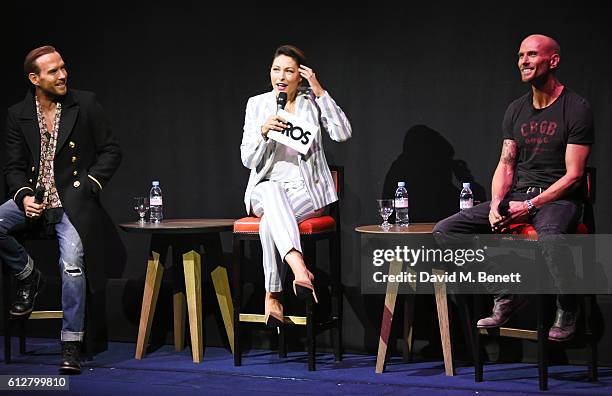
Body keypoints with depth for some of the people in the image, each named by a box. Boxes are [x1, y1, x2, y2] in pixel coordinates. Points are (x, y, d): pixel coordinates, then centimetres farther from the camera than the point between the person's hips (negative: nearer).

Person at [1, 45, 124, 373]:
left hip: (73, 201, -3)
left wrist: (89, 184, -8)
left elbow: (111, 151, 5)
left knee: (72, 262, -24)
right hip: (34, 198, 3)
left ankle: (72, 345, -13)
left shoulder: (85, 104, 0)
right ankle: (28, 276, 4)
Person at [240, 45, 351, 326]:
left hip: (305, 191, -1)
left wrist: (320, 92, -15)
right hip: (265, 190, 1)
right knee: (272, 190, -39)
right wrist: (263, 131, -18)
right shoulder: (257, 104, 7)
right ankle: (300, 271, -55)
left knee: (269, 223, -35)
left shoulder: (312, 102, 4)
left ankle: (272, 296, -26)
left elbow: (342, 134, -13)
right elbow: (248, 160, 1)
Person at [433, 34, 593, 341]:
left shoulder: (576, 109, -6)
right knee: (444, 231, -8)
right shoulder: (516, 110, 13)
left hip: (558, 199, -6)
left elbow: (573, 175, -11)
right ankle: (506, 296, 2)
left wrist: (529, 206, -18)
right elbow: (506, 165, 12)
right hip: (517, 195, 6)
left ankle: (567, 311, -14)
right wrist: (496, 204, -8)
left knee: (550, 235, -43)